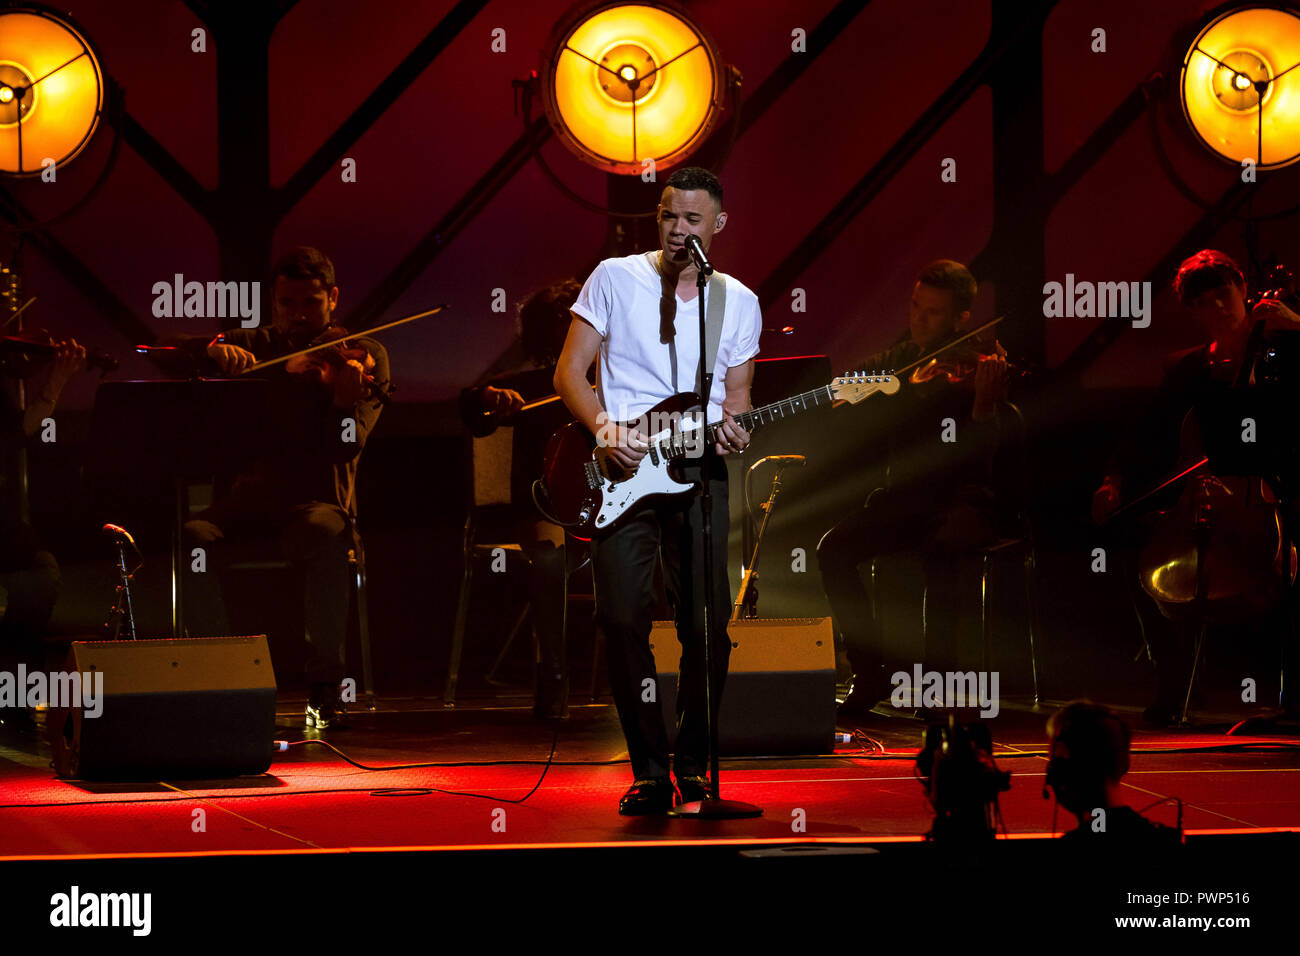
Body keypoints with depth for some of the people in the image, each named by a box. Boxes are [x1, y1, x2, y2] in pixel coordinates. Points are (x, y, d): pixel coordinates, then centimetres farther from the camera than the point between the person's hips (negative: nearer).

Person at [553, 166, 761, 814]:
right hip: (621, 469, -1)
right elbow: (569, 371, 3)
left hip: (699, 468, 2)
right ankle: (651, 771, -1)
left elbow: (735, 397, 15)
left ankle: (694, 764, 11)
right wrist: (604, 427, -13)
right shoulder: (615, 278, 4)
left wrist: (732, 431, -8)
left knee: (707, 626, -5)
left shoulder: (739, 303, 11)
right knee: (623, 618, -10)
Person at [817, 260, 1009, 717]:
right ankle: (869, 675, -10)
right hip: (905, 495, 5)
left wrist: (984, 403, -35)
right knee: (834, 549, -21)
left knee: (939, 548, -38)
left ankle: (937, 675, -26)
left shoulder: (984, 363, -7)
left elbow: (981, 454, -17)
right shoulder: (894, 360, 9)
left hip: (963, 498, -5)